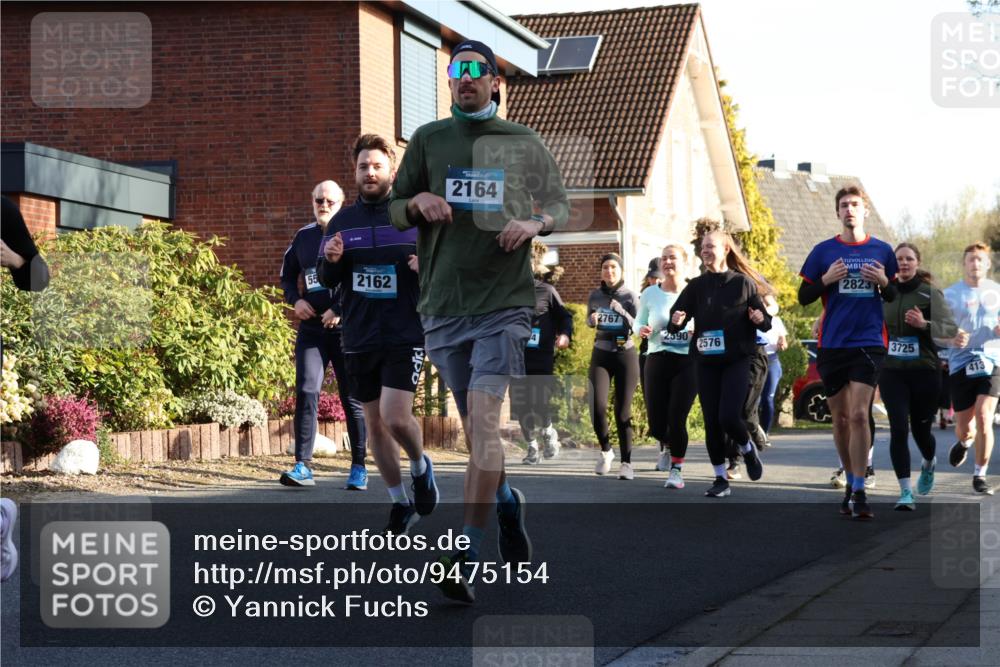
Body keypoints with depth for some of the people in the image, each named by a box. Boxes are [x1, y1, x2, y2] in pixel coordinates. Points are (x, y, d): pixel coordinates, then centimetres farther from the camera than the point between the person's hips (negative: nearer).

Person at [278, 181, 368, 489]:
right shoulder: (303, 236, 12)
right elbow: (287, 276, 22)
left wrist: (340, 309, -19)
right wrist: (295, 300, 2)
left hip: (346, 329, -3)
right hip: (311, 328, 3)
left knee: (352, 398, 4)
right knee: (306, 392, -10)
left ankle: (359, 468, 13)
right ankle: (303, 466, -11)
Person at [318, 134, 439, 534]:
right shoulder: (342, 221, 9)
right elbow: (326, 281, 12)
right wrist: (330, 260, -10)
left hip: (405, 336, -4)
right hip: (359, 338, 4)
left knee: (396, 418, -15)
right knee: (374, 423, 9)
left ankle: (421, 467, 17)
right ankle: (401, 503, 23)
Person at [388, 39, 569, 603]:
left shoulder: (524, 144, 7)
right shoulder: (428, 140, 9)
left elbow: (560, 205, 15)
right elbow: (395, 212, 14)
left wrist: (536, 223, -7)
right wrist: (418, 202, -9)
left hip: (504, 302, -3)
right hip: (443, 303, 3)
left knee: (483, 417, -16)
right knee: (475, 424, 10)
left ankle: (469, 555, -18)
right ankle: (508, 501, 39)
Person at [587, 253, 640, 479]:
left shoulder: (630, 296, -3)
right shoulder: (595, 296, 5)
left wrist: (622, 312, -20)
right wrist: (592, 319, -2)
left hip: (625, 355, -2)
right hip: (600, 355, 2)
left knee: (623, 411, -3)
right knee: (597, 406, -13)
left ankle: (626, 462, 3)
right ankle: (605, 450, 11)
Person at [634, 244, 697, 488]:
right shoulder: (651, 294, 4)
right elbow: (638, 322, 14)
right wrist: (642, 330, -9)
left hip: (688, 362, -2)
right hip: (657, 360, 2)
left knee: (677, 418, -8)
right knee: (656, 424, 1)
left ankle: (676, 470, 10)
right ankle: (666, 445, 38)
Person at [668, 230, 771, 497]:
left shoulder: (744, 283, 1)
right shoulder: (697, 286, 7)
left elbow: (766, 322, 5)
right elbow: (674, 323, 3)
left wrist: (760, 319, -18)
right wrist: (676, 322, -19)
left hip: (738, 359, -3)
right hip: (706, 360, 3)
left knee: (729, 416, -15)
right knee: (711, 422, 1)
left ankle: (747, 449, 18)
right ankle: (721, 479, 11)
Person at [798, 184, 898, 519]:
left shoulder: (882, 251, 6)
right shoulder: (823, 251, 5)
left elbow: (897, 298, 14)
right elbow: (803, 297, 7)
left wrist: (884, 283, -7)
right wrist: (826, 280, -11)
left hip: (869, 343, -2)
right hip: (832, 344, 2)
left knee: (859, 415, -13)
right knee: (840, 417, 8)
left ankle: (859, 492, -12)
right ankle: (851, 481, 23)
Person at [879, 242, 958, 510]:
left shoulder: (930, 293, -5)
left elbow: (951, 328, -11)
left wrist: (924, 324, -27)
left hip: (924, 371, -2)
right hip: (892, 372, 2)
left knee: (920, 429, 10)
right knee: (899, 429, -11)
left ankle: (929, 463, 46)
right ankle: (905, 492, -9)